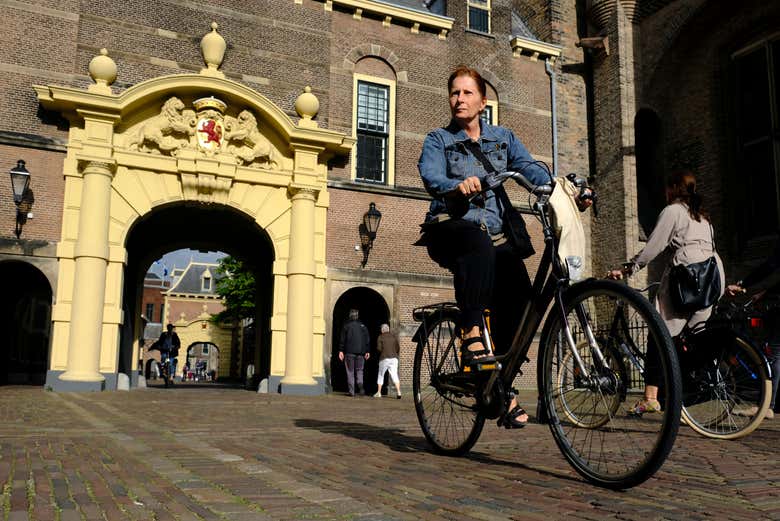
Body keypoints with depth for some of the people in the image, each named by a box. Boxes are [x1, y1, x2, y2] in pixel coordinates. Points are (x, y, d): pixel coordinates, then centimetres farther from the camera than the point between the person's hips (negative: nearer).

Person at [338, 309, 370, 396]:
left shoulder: (346, 326, 1)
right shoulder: (363, 326, 7)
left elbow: (342, 339, -3)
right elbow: (367, 340, 7)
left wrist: (341, 351, -1)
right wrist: (367, 351, 10)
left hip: (349, 352, -2)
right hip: (360, 353, 2)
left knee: (350, 372, 4)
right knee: (359, 371, 12)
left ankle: (351, 391, -1)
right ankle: (360, 384, -15)